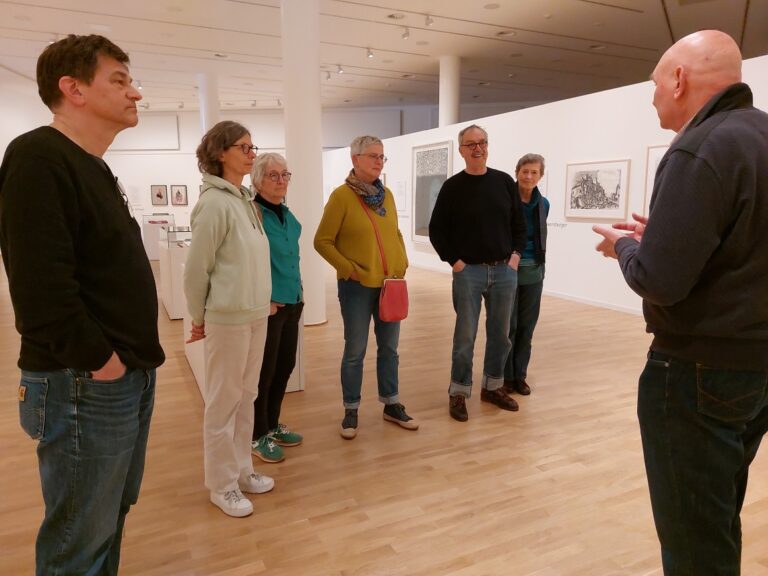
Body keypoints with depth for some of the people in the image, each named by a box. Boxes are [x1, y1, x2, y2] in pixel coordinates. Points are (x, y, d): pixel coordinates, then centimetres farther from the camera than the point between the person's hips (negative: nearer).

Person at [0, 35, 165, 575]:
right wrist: (95, 360, -16)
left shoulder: (96, 168, 15)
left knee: (113, 516, 22)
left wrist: (136, 356, 11)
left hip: (131, 375, 9)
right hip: (85, 385, -9)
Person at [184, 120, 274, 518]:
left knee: (247, 396, 17)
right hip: (228, 318, -8)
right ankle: (222, 484, 21)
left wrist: (261, 304, 12)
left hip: (255, 314, 8)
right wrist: (199, 318, -4)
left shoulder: (245, 199, 8)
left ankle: (241, 470, 33)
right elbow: (196, 269, -13)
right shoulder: (215, 203, -16)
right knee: (224, 400, 5)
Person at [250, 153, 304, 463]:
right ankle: (257, 436, 21)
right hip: (266, 306, -8)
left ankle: (272, 425, 34)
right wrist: (264, 301, -18)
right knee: (264, 371, 4)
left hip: (291, 303, 8)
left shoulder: (286, 213, 11)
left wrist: (299, 290, 14)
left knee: (284, 366, 16)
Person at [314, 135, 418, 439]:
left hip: (391, 284, 6)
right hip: (357, 287, -5)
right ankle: (351, 411, 21)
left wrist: (402, 263, 5)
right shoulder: (341, 195, -9)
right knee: (355, 351, 6)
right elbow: (322, 242, -9)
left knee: (389, 348, 14)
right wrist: (350, 270, -13)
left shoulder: (386, 194, 8)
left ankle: (391, 405, 30)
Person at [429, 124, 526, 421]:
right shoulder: (453, 186, -2)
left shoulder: (504, 181, 6)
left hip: (504, 271, 3)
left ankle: (493, 387, 28)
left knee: (501, 334, 11)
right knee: (465, 336, 1)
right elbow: (437, 230, 0)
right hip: (468, 272, -3)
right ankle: (458, 393, 14)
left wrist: (516, 254, 1)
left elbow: (519, 223, 12)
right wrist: (454, 261, -7)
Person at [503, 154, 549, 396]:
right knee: (508, 326, 1)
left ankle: (520, 375, 21)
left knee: (527, 326, 9)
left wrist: (540, 265, 13)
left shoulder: (543, 204, 6)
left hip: (534, 271, 5)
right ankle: (505, 376, 15)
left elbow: (541, 237, 16)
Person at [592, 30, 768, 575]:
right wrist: (659, 235, 10)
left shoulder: (699, 151, -20)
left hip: (700, 372, -9)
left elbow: (658, 281, -25)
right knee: (718, 519, 25)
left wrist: (623, 245, -5)